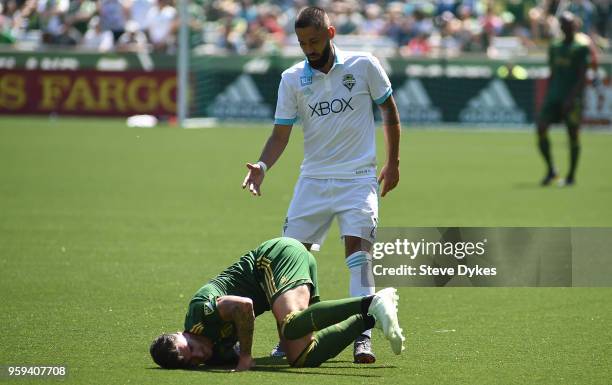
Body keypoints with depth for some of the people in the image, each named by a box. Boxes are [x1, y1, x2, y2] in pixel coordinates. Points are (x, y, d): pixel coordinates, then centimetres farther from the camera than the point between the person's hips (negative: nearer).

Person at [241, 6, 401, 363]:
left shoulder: (364, 65, -4)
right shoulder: (292, 79, 1)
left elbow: (389, 109, 8)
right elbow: (281, 133, 1)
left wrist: (393, 162, 7)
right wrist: (262, 166, -18)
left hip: (358, 178, -3)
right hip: (313, 180, 3)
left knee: (358, 250, -17)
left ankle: (363, 335, -16)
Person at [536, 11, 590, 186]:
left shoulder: (581, 48, -3)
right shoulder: (554, 47, 15)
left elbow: (583, 77, -9)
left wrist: (572, 97, -19)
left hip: (572, 99, -5)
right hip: (554, 97, 5)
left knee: (573, 135, -1)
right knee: (541, 127, -12)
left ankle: (571, 176, 9)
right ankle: (551, 170, -2)